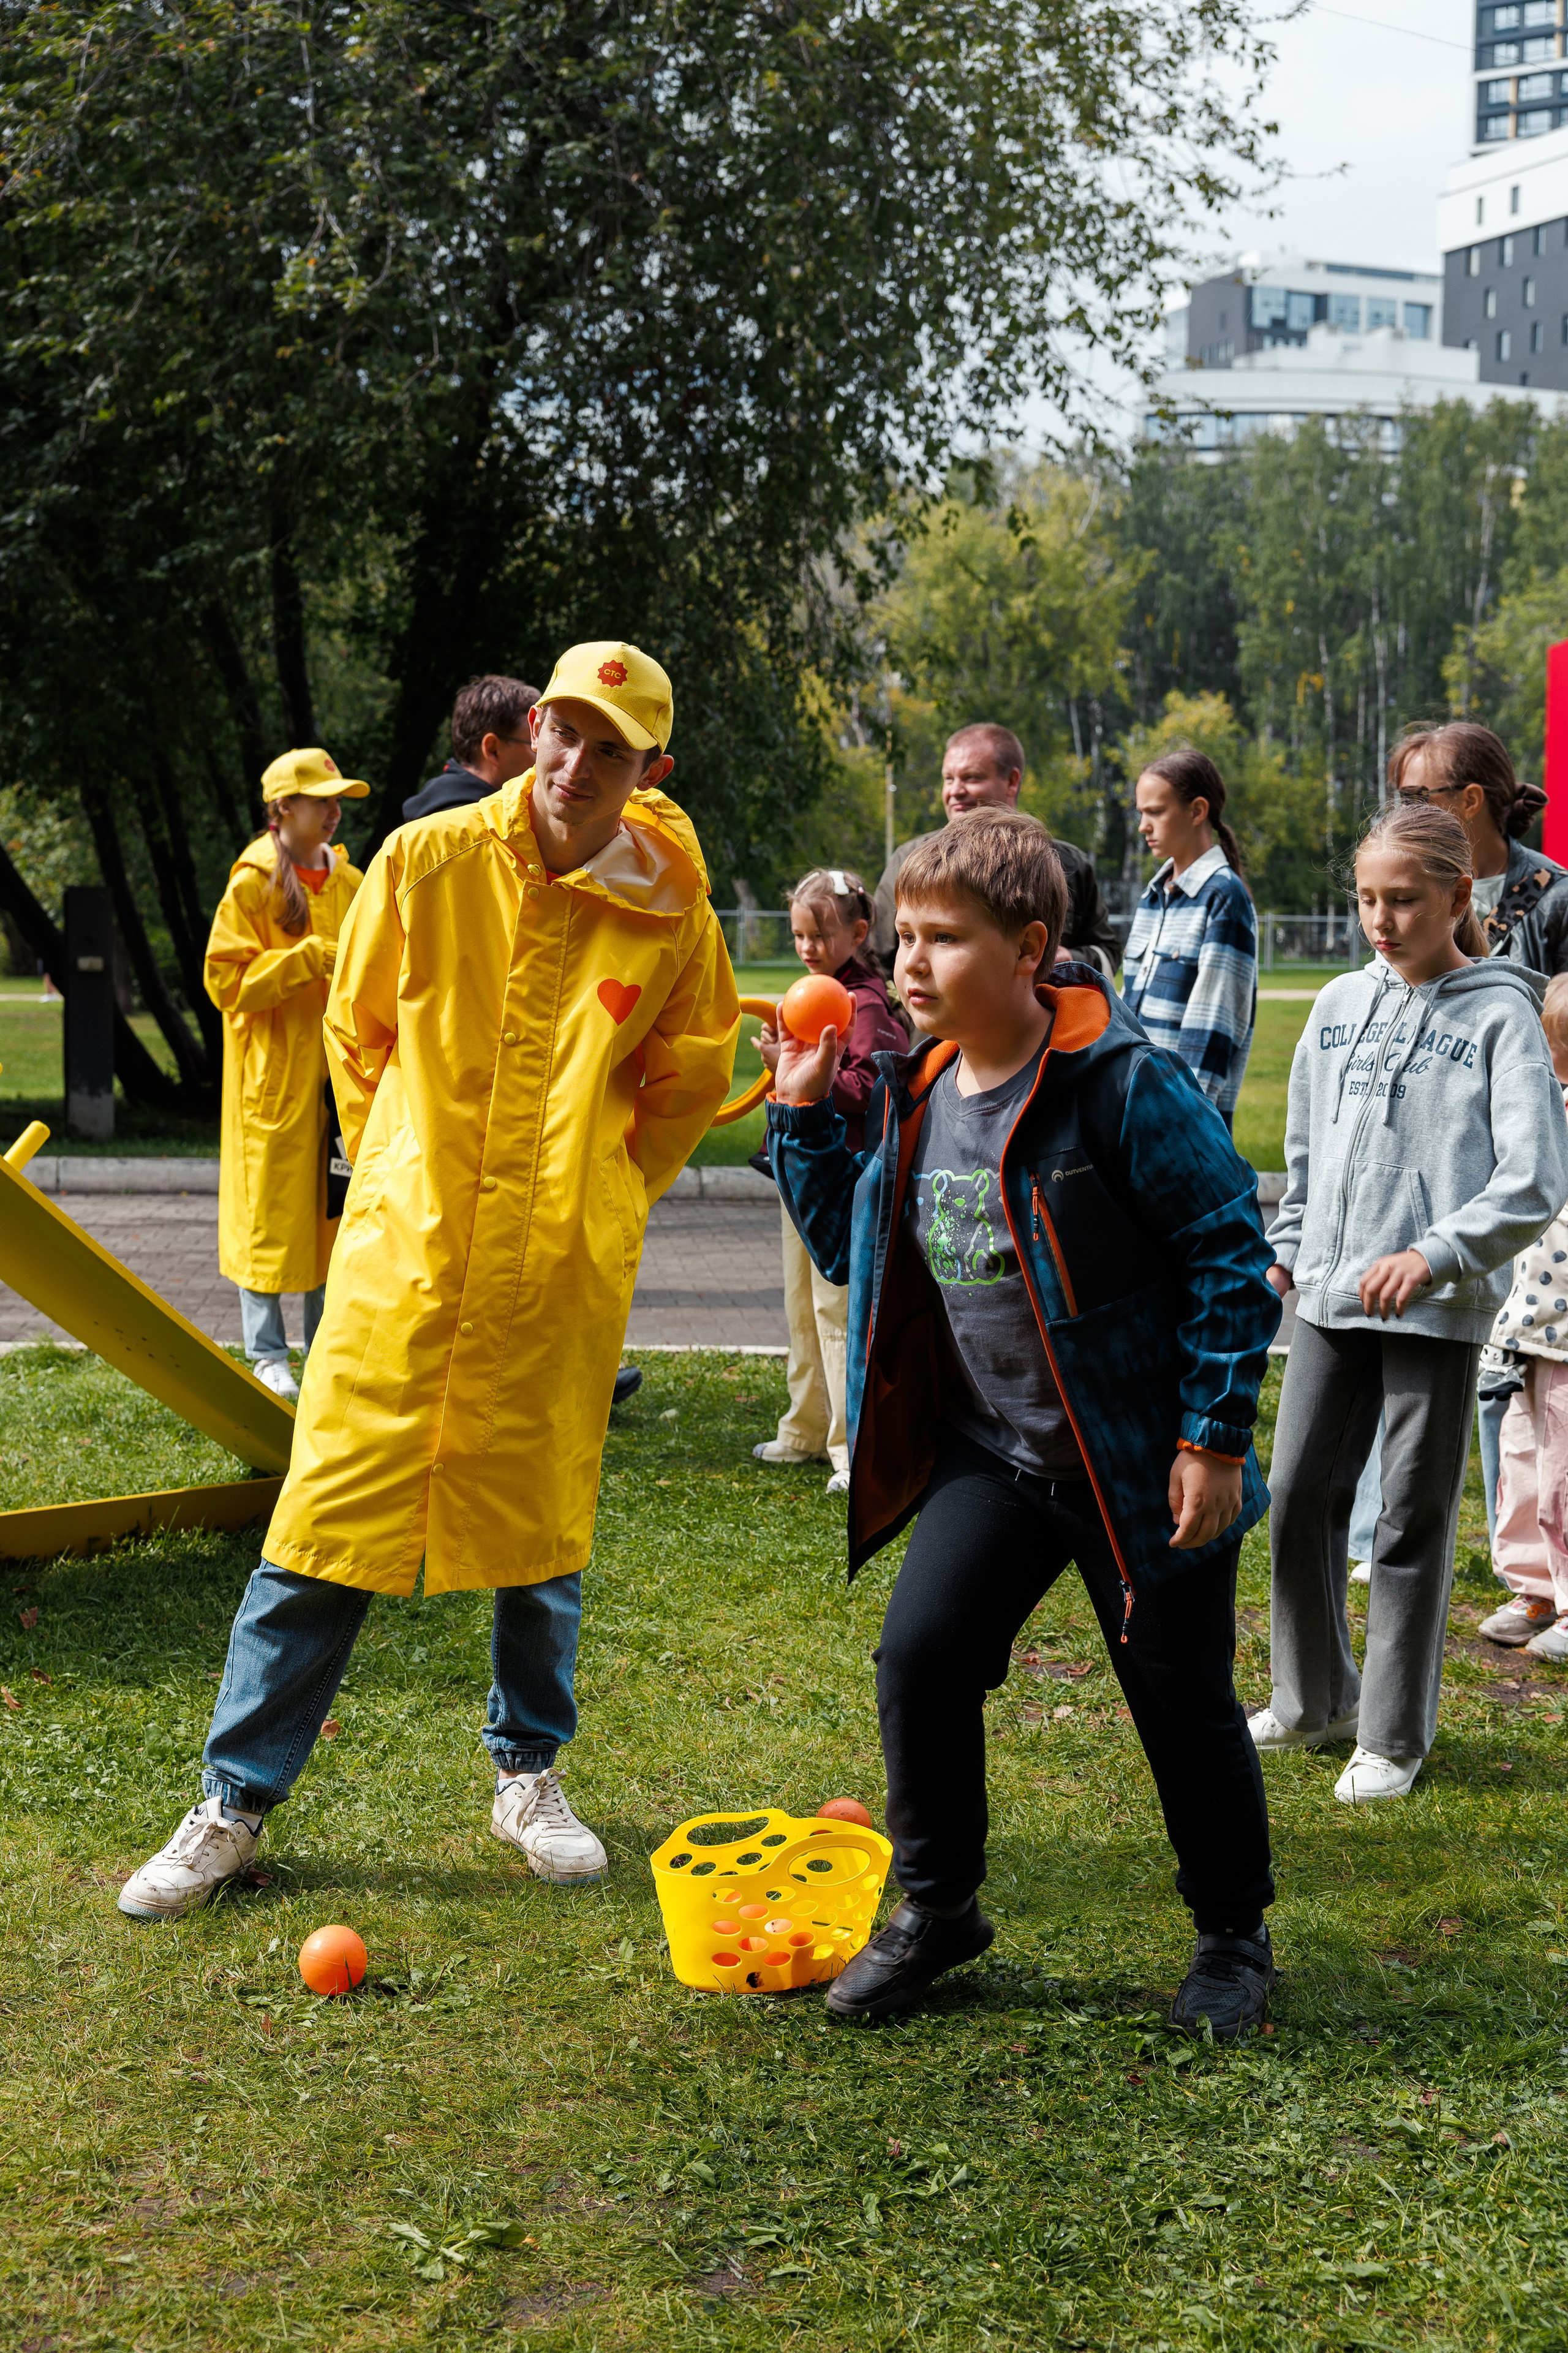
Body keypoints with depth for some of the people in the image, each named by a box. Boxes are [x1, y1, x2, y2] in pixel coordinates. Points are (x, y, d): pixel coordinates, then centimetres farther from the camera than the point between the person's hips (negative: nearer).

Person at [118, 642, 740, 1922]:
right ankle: (236, 1802, 12)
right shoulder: (427, 860, -4)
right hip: (405, 1242, 0)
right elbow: (357, 1025, 10)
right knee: (331, 1516, 1)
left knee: (541, 1522, 11)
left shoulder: (673, 918, -3)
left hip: (564, 1266, 1)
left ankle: (530, 1775, 31)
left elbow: (690, 1078, 14)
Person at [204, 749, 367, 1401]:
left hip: (336, 1069, 5)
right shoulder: (252, 884, -6)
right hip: (272, 1072, -5)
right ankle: (267, 1355, 6)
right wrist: (306, 961, -19)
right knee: (271, 1206, -3)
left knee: (334, 1205, 7)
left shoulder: (348, 881, 11)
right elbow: (226, 980, -11)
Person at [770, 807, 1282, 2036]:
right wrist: (804, 1114, 5)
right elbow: (851, 1247, 16)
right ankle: (938, 1910, 14)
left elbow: (1231, 1252, -15)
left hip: (1140, 1464, -5)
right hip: (990, 1452, 5)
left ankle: (1235, 1936, 29)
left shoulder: (1123, 1083, -19)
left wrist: (1216, 1436, -16)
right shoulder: (917, 1090, 3)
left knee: (1184, 1702, 7)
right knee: (921, 1655, -7)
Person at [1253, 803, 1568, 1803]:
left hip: (1438, 1309, -5)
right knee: (1299, 1497, 8)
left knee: (1414, 1518, 3)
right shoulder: (1340, 1005, 10)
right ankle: (1315, 1699, 27)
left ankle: (1395, 1736, 15)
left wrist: (1435, 1254, -22)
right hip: (1330, 1300, 5)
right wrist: (1286, 1250, 18)